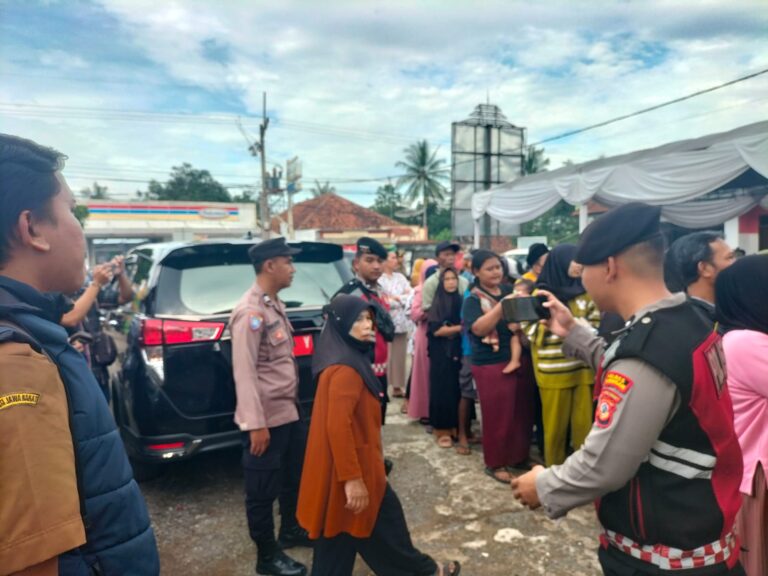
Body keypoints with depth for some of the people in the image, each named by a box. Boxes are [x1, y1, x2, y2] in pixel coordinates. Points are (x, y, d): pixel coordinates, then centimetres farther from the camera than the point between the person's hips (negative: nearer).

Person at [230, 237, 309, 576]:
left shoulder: (274, 304, 10)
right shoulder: (250, 312, -19)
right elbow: (244, 371, -22)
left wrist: (293, 401, 18)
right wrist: (256, 423, -23)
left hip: (289, 411, 9)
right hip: (267, 418, -9)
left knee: (295, 477, 24)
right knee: (263, 489, 9)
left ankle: (291, 530, 45)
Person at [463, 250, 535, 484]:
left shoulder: (509, 290, 9)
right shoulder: (473, 300, -7)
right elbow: (479, 328, -22)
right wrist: (502, 306, -29)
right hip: (491, 365, -6)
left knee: (523, 411, 12)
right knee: (497, 414, 2)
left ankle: (519, 456, 31)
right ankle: (495, 463, 20)